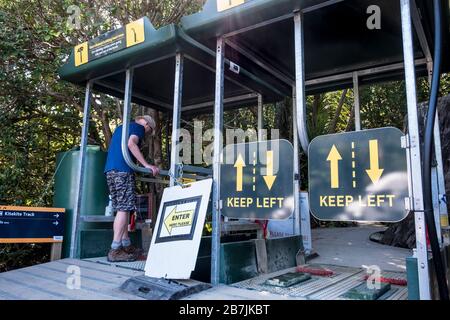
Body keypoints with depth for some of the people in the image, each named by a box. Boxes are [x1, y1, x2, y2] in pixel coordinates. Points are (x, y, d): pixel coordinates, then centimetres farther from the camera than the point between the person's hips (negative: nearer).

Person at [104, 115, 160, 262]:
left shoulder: (120, 127, 30)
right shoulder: (139, 128, 4)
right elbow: (131, 144, -15)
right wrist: (146, 165, -18)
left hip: (109, 169, 9)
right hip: (123, 169, -9)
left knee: (121, 209, 11)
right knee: (124, 209, -9)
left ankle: (126, 245, 16)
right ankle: (115, 250, -11)